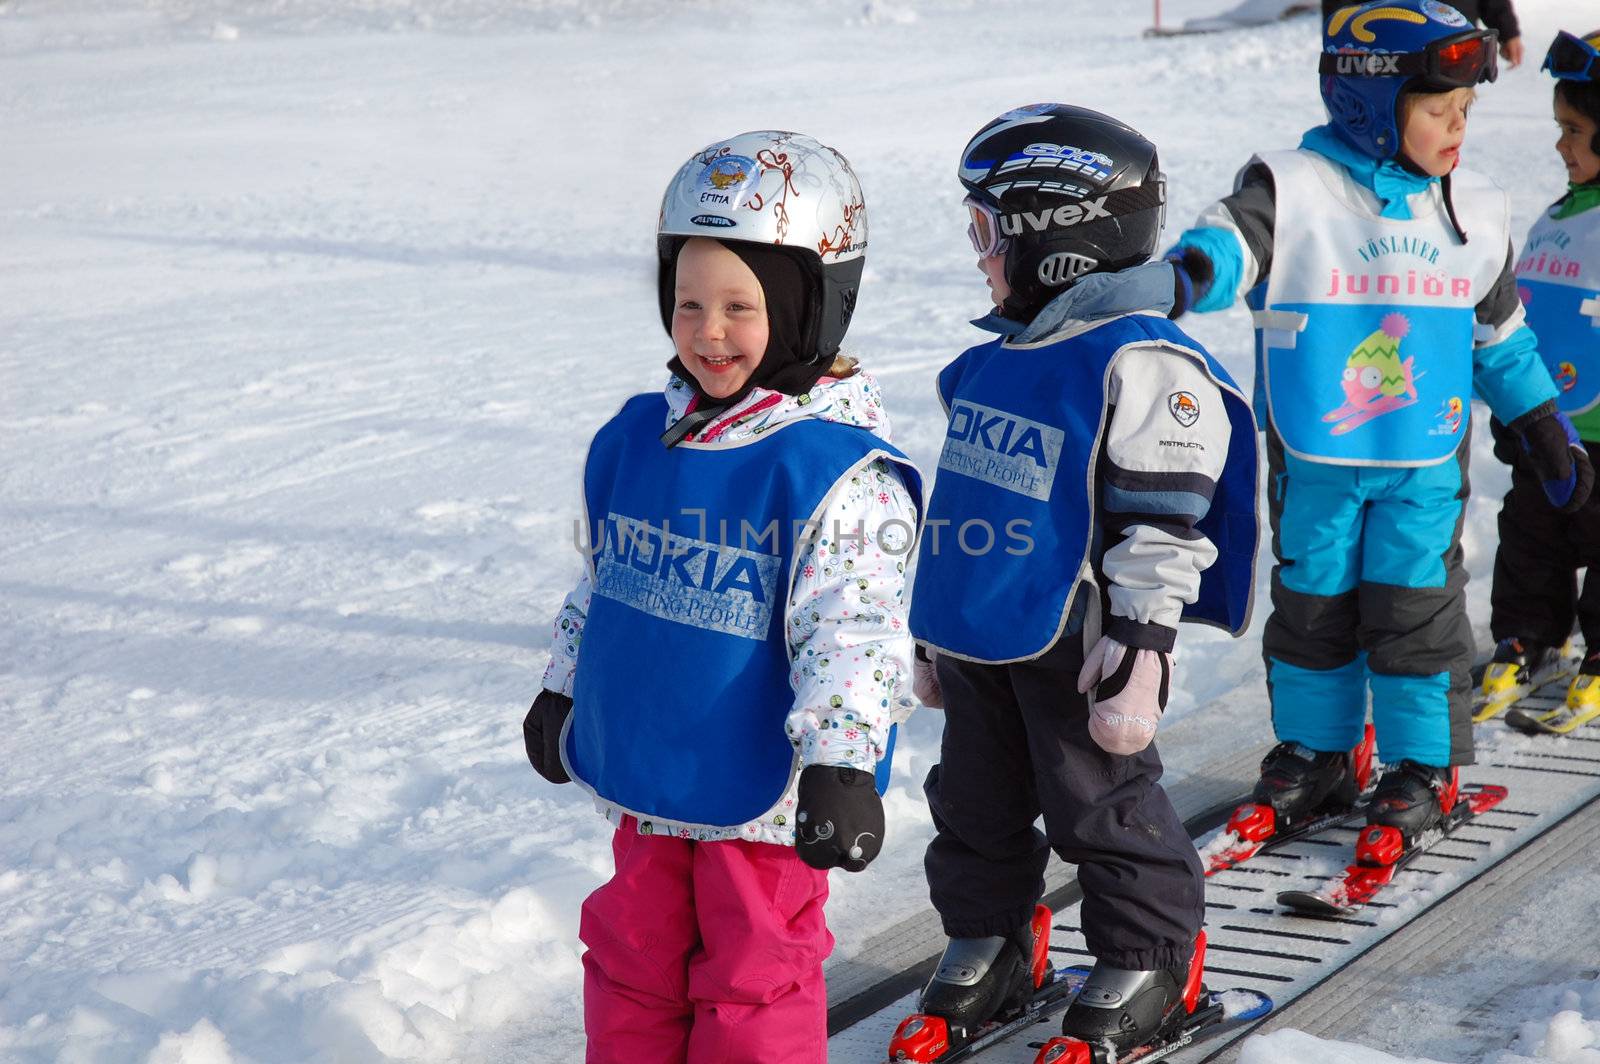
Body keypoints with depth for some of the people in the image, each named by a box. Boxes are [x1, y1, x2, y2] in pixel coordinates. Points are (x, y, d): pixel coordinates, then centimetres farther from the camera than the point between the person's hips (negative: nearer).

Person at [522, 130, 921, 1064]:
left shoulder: (841, 470, -18)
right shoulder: (636, 437, 3)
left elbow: (853, 630, -22)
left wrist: (838, 762, -29)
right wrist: (563, 691, 24)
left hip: (768, 799, -6)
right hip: (646, 781, 6)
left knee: (751, 982, 7)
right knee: (632, 958, 18)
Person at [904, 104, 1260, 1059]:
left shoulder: (1142, 364, -16)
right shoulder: (994, 361, 10)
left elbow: (1161, 531, -17)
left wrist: (1139, 663, -19)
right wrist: (935, 633, 22)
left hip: (1075, 649, -8)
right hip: (977, 640, 8)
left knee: (1104, 810, 5)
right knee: (976, 807, 17)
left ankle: (1148, 963, 21)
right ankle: (985, 945, 33)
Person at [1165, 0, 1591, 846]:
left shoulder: (1474, 212, 4)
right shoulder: (1292, 189, -10)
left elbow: (1500, 336, 16)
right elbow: (1230, 244, -27)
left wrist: (1546, 431, 20)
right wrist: (1183, 274, -51)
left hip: (1428, 460, 2)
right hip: (1312, 457, -1)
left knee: (1415, 608, 1)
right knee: (1312, 603, 10)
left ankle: (1425, 763, 17)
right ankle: (1312, 752, 28)